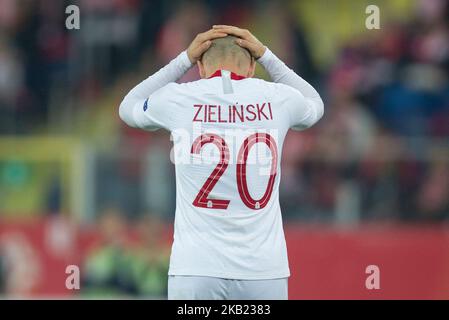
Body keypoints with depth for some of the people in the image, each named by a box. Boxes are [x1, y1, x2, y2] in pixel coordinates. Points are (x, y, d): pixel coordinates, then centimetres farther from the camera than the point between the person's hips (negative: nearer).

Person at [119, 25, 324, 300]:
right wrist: (265, 54, 26)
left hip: (196, 270, -1)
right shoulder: (279, 99, 4)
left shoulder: (179, 98, 1)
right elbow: (314, 106, 31)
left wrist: (185, 59, 22)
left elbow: (128, 108, 25)